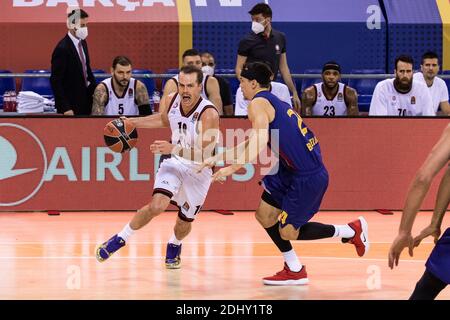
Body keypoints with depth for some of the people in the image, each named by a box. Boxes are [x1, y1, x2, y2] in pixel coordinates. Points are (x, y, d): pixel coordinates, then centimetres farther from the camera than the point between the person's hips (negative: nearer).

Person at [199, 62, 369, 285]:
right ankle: (294, 270, 18)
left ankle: (350, 231, 11)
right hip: (291, 170, 9)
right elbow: (251, 144, 25)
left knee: (288, 232, 1)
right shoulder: (273, 102, 19)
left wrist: (232, 168, -26)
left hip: (308, 176, -9)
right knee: (264, 214, 12)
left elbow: (259, 142, -26)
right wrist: (217, 158, 23)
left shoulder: (258, 103, -11)